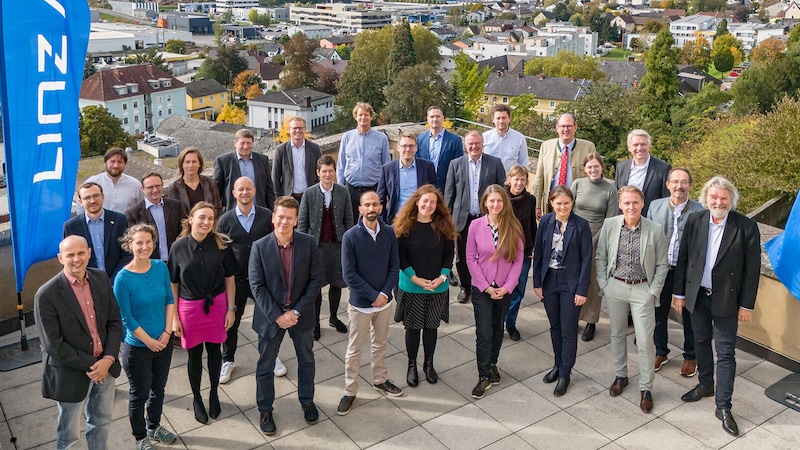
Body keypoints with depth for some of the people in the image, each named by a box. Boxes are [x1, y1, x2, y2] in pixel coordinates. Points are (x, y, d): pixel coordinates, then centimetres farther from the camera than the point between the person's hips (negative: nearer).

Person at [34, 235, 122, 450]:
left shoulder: (101, 278, -4)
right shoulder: (47, 295, -19)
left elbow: (115, 321, 0)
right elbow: (53, 344, -17)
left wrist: (108, 359, -11)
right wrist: (89, 364, -16)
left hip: (104, 365, 5)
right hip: (71, 373, -4)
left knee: (101, 422, 22)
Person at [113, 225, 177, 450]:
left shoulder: (161, 268, -7)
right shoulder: (123, 279, -21)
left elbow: (170, 300, 1)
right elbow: (126, 318, -16)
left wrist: (167, 332, -8)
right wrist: (149, 341, -13)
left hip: (164, 341, 5)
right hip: (138, 347, -4)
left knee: (158, 388, 22)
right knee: (140, 394, 13)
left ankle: (154, 426, 46)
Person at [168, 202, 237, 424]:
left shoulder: (222, 244, -9)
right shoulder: (179, 247, -10)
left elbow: (229, 278, 0)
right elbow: (173, 284, -3)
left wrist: (231, 308, 0)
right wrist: (174, 317, -2)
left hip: (217, 304, 1)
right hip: (190, 307, 0)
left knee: (214, 350, 15)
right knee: (194, 354, 14)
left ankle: (214, 394, 38)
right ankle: (197, 399, 35)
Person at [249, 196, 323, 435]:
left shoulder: (308, 243, -11)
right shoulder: (259, 247, -13)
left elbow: (316, 279, -9)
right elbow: (257, 286, -13)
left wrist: (296, 311, -15)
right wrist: (277, 316, -18)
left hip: (301, 314, 1)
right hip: (270, 316, -1)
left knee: (306, 360, 19)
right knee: (265, 365, 13)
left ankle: (307, 401, 42)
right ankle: (265, 409, 34)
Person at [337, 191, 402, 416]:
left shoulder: (389, 233, -5)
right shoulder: (350, 236, -16)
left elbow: (394, 266, -1)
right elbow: (349, 274, -16)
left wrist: (385, 293, -14)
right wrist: (373, 296, -16)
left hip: (384, 300, 3)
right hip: (360, 303, -3)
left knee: (380, 344, 21)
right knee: (354, 350, 9)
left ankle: (380, 380, 40)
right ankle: (350, 391, 23)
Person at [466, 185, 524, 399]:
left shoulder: (513, 226, -6)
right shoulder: (476, 225, -9)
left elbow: (518, 258, -4)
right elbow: (471, 258, -7)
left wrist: (507, 286, -12)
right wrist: (486, 286, -11)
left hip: (505, 288, 2)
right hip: (482, 288, -2)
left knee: (497, 329, 17)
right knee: (484, 333, -2)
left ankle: (492, 364, 37)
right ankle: (484, 376, 10)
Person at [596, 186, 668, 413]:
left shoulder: (654, 230, -10)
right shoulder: (609, 225, -5)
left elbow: (662, 265, -2)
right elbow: (601, 257, 4)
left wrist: (653, 292, -7)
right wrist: (603, 284, -2)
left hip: (642, 290, -2)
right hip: (615, 287, 2)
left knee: (645, 342, 0)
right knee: (617, 335, 16)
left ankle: (646, 388, 15)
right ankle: (621, 375, 36)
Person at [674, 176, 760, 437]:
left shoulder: (746, 227, -13)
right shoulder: (694, 221, -4)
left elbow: (752, 268, -9)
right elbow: (683, 258, 1)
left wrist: (747, 305, -7)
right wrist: (679, 293, 3)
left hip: (726, 299, -3)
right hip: (697, 295, 3)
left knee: (726, 353, 2)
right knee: (701, 342, 20)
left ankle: (723, 406, 12)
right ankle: (705, 384, 41)